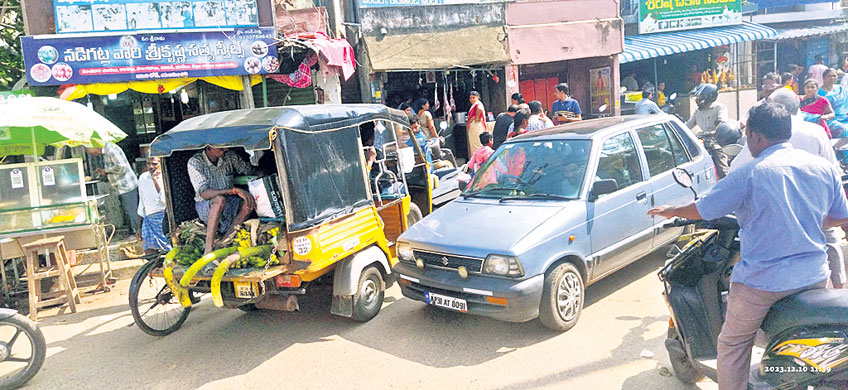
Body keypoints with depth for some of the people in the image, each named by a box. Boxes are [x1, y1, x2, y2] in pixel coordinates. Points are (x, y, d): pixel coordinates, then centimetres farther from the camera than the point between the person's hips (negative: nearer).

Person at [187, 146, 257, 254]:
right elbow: (204, 193, -28)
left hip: (228, 205, 5)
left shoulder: (230, 157, -5)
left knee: (248, 201, -24)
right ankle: (208, 248, -38)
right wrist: (235, 190, -38)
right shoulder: (194, 162, -17)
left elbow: (252, 171, 7)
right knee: (220, 199, -37)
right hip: (205, 207, -5)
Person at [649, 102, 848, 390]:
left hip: (763, 280, -5)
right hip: (815, 277, 6)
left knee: (733, 346, 11)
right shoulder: (824, 168, 2)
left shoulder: (749, 174, -14)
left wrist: (670, 211, 12)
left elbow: (702, 210, -6)